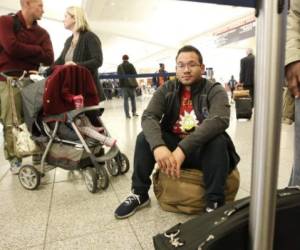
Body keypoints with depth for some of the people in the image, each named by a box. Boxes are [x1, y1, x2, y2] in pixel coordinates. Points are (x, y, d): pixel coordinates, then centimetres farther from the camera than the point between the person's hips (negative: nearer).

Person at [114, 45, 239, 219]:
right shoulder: (166, 90, -1)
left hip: (203, 149, -2)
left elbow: (219, 120, -30)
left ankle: (215, 203, -19)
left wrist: (183, 149, -42)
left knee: (219, 141, -31)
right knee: (145, 138, -18)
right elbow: (148, 117, -17)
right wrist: (158, 145, -39)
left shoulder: (215, 91, -10)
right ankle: (140, 194, -2)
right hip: (171, 145, 3)